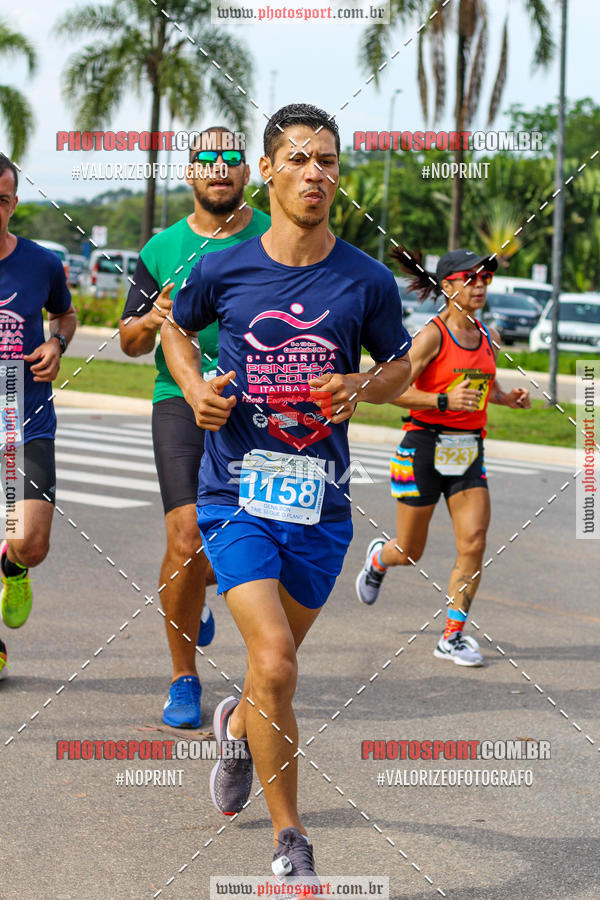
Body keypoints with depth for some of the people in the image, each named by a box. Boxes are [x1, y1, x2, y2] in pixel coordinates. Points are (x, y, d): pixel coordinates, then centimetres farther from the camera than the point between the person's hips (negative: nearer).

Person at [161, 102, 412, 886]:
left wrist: (362, 389, -9)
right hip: (235, 494, -2)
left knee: (278, 657, 17)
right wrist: (195, 388, -3)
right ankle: (290, 843, -3)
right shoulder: (223, 270, -3)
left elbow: (399, 365, 13)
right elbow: (174, 327, 17)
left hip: (320, 503, 2)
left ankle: (238, 723, 54)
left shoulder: (367, 282, -1)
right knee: (274, 665, -17)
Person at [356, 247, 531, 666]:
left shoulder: (489, 337, 8)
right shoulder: (433, 334, -12)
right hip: (425, 447, -5)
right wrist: (445, 401, -27)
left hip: (469, 452, 5)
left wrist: (509, 397, 5)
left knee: (474, 544, -9)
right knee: (410, 552, 8)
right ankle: (378, 558, 45)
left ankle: (453, 636, 2)